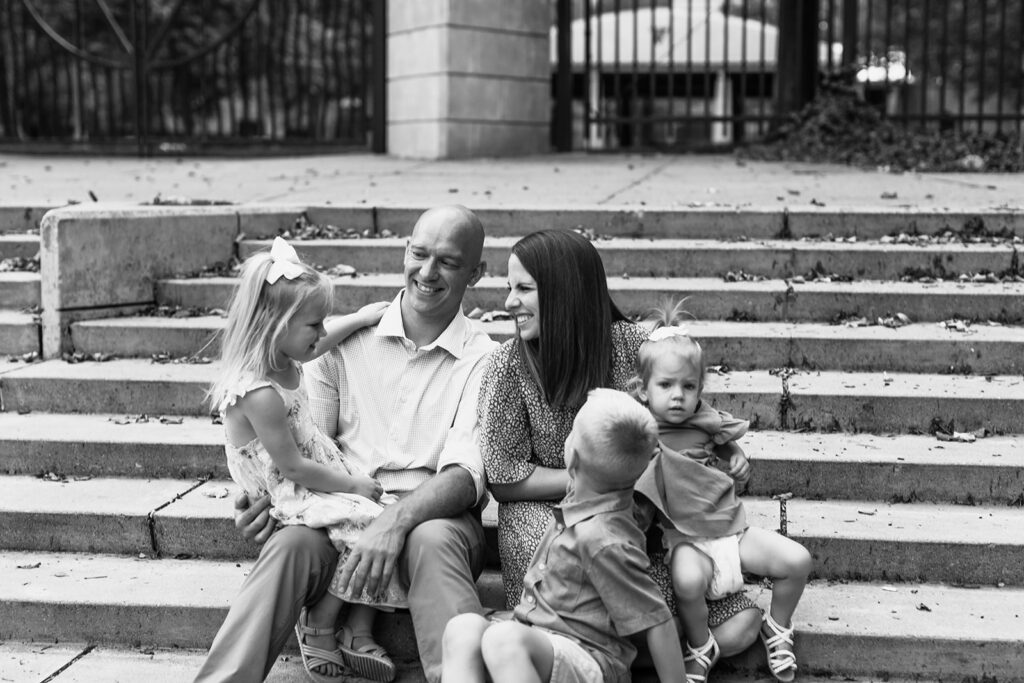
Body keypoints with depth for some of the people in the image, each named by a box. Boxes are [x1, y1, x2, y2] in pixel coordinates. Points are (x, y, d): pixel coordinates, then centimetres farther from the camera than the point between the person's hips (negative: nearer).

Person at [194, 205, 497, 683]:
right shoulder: (347, 339, 11)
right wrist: (262, 494, -10)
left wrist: (397, 519, -27)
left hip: (434, 516, -1)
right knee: (292, 542, -30)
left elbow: (466, 473, -9)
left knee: (431, 542, -36)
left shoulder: (483, 360, 3)